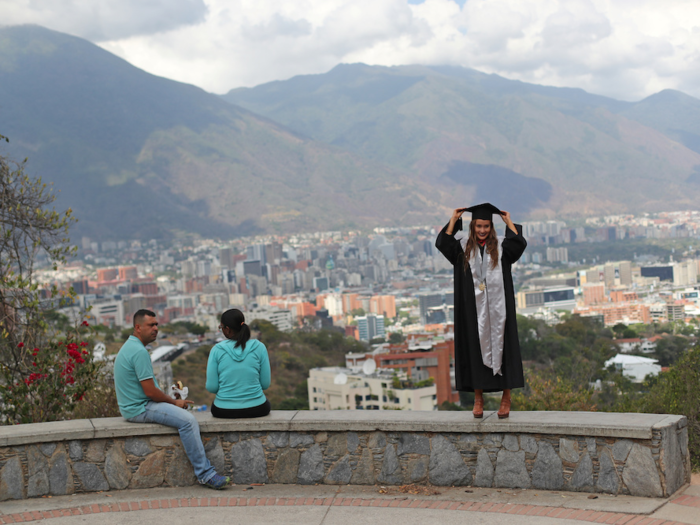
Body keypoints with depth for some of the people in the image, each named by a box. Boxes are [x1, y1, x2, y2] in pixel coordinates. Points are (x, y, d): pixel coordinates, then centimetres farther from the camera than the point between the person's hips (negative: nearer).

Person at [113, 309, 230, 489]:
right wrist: (175, 402, -6)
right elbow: (150, 391, -22)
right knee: (188, 420, -22)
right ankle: (205, 474, -19)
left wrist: (174, 400, 15)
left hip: (135, 405, 12)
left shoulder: (130, 346, 14)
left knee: (184, 412, 19)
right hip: (139, 409, -12)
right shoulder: (139, 351, -20)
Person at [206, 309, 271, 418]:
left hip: (223, 410, 0)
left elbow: (211, 387, -8)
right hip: (256, 409, 0)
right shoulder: (259, 347, -6)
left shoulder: (217, 350, -9)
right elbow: (265, 384, -3)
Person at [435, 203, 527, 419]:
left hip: (498, 309, -1)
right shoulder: (463, 250, 7)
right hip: (473, 310, 1)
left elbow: (520, 243, -12)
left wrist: (508, 222, -5)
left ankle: (506, 397, 6)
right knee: (475, 347, 3)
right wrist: (454, 220, -6)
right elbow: (442, 243, -9)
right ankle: (478, 398, 11)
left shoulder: (501, 248, 6)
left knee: (501, 346, 0)